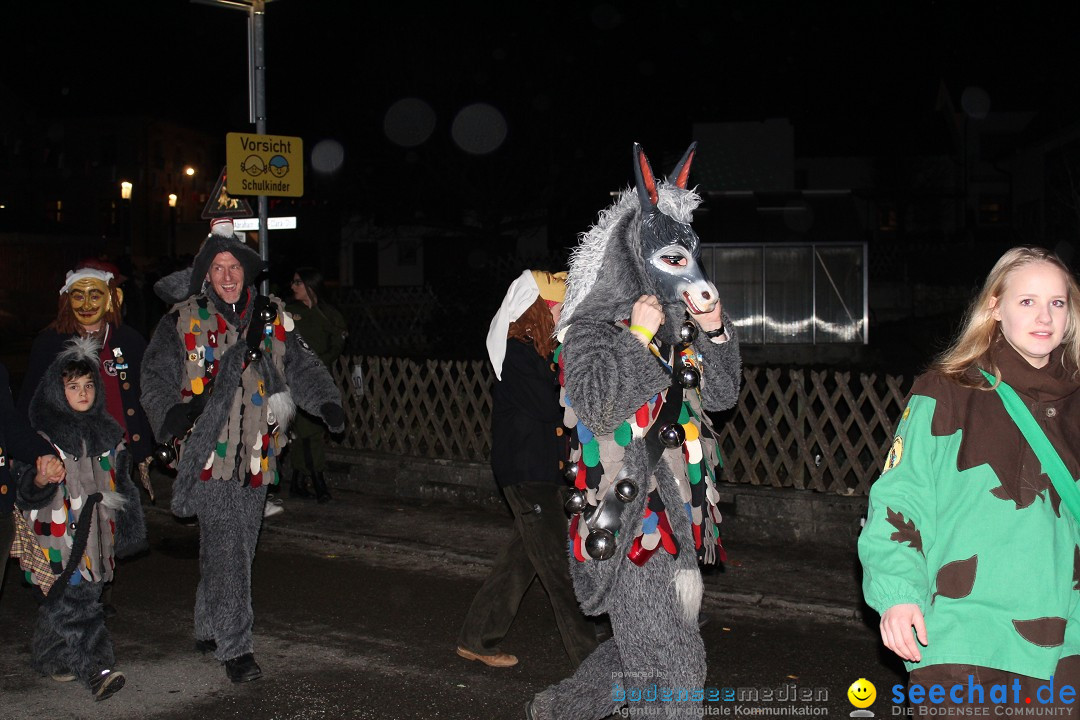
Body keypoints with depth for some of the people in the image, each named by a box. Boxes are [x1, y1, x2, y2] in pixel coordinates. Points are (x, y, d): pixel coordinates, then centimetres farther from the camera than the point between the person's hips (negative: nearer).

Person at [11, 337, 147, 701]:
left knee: (84, 595, 10)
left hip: (95, 530, 5)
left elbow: (120, 479, 18)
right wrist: (40, 480, -28)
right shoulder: (46, 433, -4)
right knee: (72, 598, -9)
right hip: (59, 532, -5)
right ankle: (95, 669, -11)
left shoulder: (107, 431, 10)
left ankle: (51, 658, 26)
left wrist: (124, 529, 17)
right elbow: (26, 488, -4)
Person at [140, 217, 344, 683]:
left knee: (237, 549, 13)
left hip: (257, 456, 4)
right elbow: (156, 376, 1)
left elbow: (301, 368, 9)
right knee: (225, 550, -10)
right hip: (209, 453, -4)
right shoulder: (184, 321, 2)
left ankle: (209, 630, 32)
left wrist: (327, 402, -9)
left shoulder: (272, 318, 10)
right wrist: (170, 414, -19)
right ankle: (235, 648, -2)